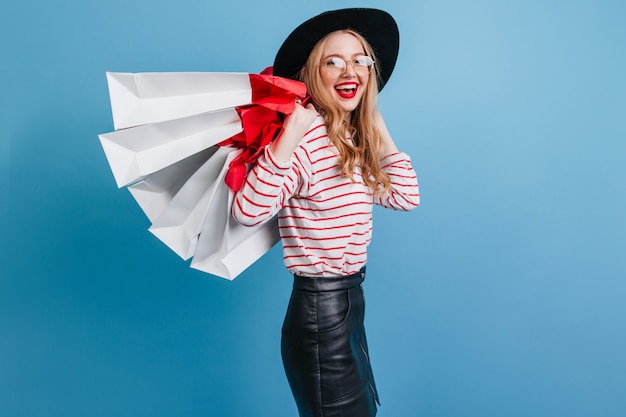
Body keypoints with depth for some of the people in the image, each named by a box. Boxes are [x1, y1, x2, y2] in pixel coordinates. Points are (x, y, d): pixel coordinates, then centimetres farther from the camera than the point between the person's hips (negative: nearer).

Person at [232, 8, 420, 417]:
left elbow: (406, 196, 5)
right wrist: (291, 134, -33)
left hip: (351, 303, 9)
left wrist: (377, 126, 5)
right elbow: (248, 211, -32)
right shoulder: (306, 140, -21)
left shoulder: (355, 141, 5)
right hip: (319, 311, -8)